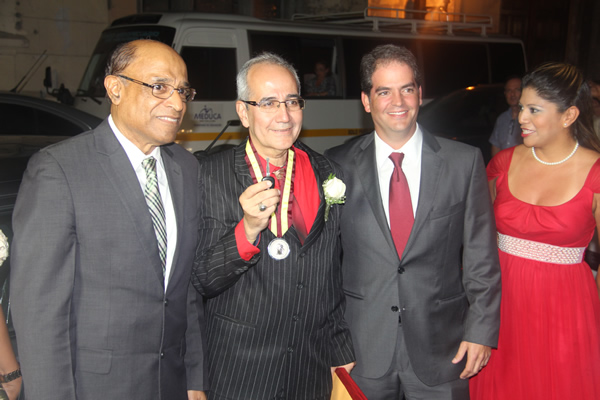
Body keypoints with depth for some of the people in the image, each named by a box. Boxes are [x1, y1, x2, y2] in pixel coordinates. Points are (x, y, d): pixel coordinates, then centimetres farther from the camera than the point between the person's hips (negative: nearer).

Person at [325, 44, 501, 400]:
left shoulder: (465, 162, -3)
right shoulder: (338, 165, -3)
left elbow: (482, 256, 0)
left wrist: (481, 330, -4)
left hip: (441, 351, 0)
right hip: (362, 349, 0)